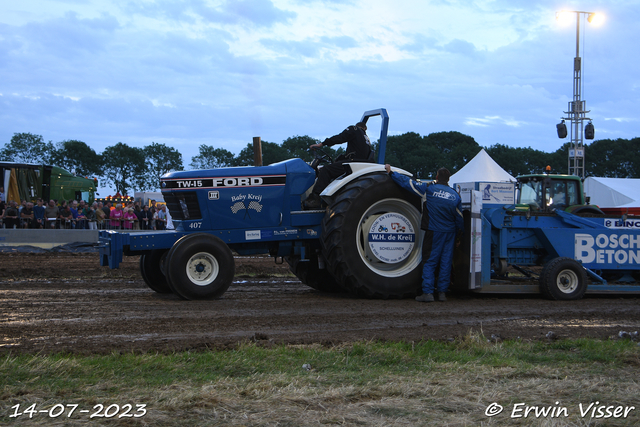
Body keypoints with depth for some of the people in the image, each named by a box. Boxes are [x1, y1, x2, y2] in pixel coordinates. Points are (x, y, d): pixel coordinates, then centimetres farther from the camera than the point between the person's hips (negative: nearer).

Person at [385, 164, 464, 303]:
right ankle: (442, 292, 9)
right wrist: (459, 234, 22)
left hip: (434, 232, -3)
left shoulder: (429, 189, -7)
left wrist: (391, 172, 5)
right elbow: (459, 218, 11)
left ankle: (427, 292, -8)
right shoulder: (455, 195, 4)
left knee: (429, 262, 0)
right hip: (450, 232, 3)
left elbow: (407, 183, -5)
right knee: (446, 263, 8)